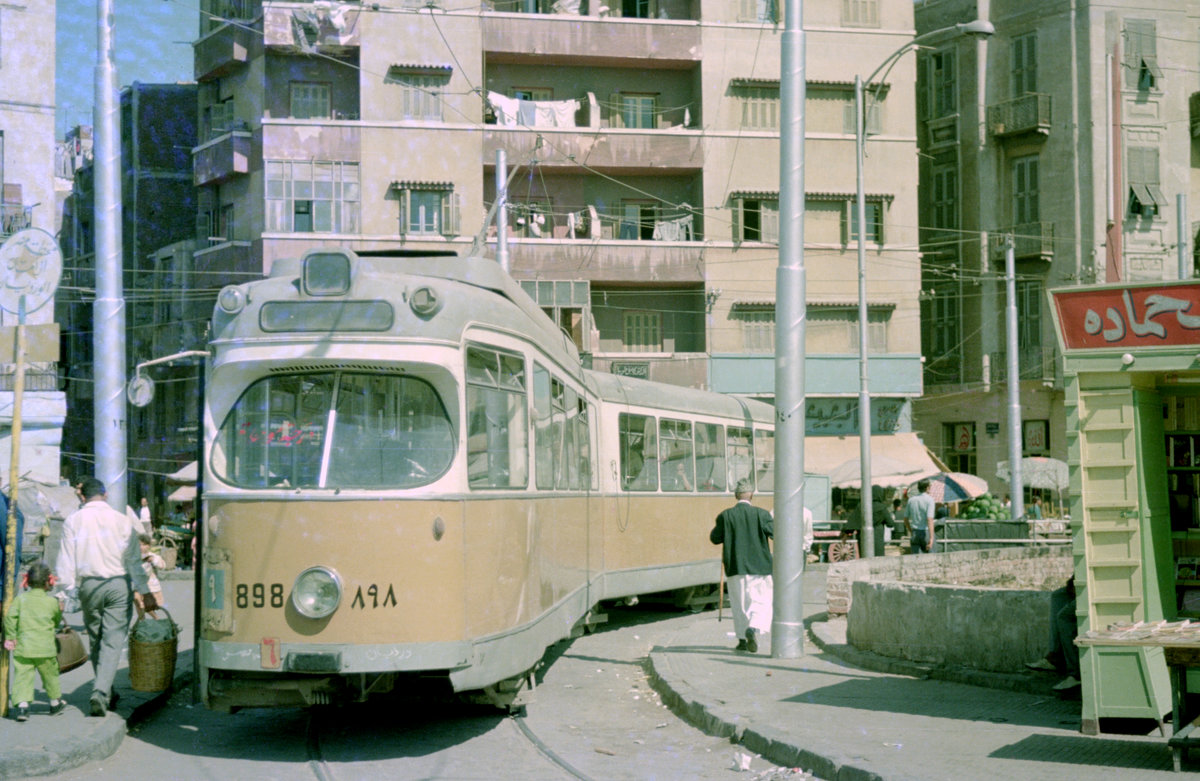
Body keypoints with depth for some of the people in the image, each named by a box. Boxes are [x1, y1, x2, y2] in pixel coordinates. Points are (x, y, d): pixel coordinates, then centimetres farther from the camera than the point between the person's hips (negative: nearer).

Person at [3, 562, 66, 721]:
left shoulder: (21, 598, 2)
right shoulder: (52, 602, -1)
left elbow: (10, 616, -6)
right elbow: (57, 622, 12)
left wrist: (10, 636, 1)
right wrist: (60, 611, 29)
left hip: (23, 648, 1)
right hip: (45, 648, -1)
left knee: (22, 676, 0)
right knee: (50, 674, 16)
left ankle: (22, 704, -16)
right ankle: (55, 703, 31)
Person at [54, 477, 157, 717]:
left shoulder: (73, 521, -1)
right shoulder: (122, 521, -2)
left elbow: (66, 562, -2)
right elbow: (134, 560, 0)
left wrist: (65, 591, 4)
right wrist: (145, 592, 4)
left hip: (88, 586, 1)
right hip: (118, 584, -1)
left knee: (95, 641, 15)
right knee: (113, 641, -2)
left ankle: (106, 693, 22)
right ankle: (101, 691, -17)